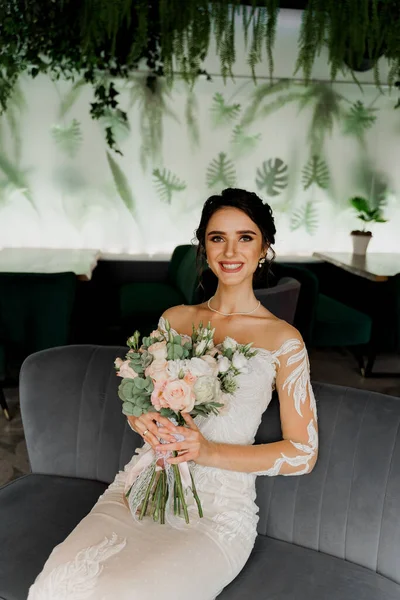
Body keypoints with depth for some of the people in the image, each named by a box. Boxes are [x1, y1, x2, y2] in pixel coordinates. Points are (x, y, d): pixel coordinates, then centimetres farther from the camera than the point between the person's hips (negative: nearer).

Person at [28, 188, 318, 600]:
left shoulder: (283, 340, -2)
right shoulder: (174, 319, 10)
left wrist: (210, 451, -14)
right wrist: (143, 420, -7)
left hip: (217, 509, -3)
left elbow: (303, 452, -3)